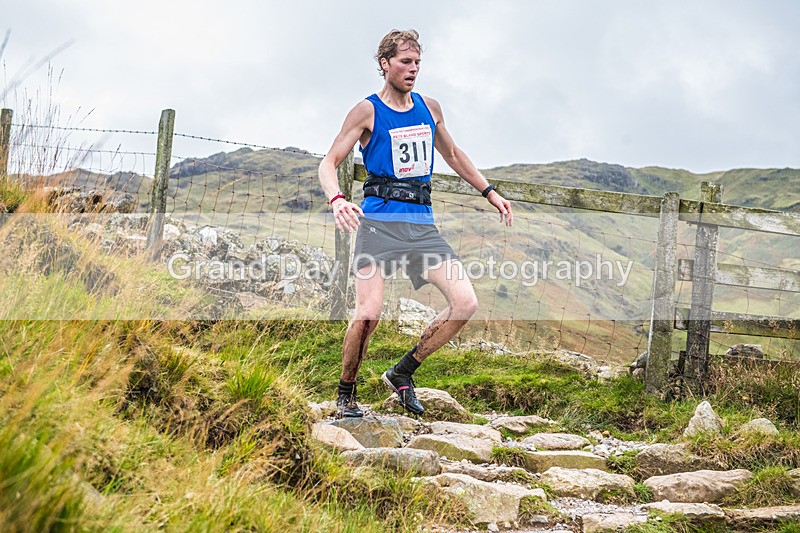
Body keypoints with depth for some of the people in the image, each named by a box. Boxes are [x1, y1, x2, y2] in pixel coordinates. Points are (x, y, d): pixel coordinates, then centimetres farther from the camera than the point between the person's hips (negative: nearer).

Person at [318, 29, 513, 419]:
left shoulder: (430, 108, 15)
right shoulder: (367, 111, 0)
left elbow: (452, 155, 30)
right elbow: (329, 163, -5)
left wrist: (490, 193, 26)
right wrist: (336, 199, -25)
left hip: (422, 222, 5)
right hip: (380, 220, -5)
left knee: (465, 303, -7)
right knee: (368, 314, -17)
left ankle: (401, 374, 6)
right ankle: (345, 395, 6)